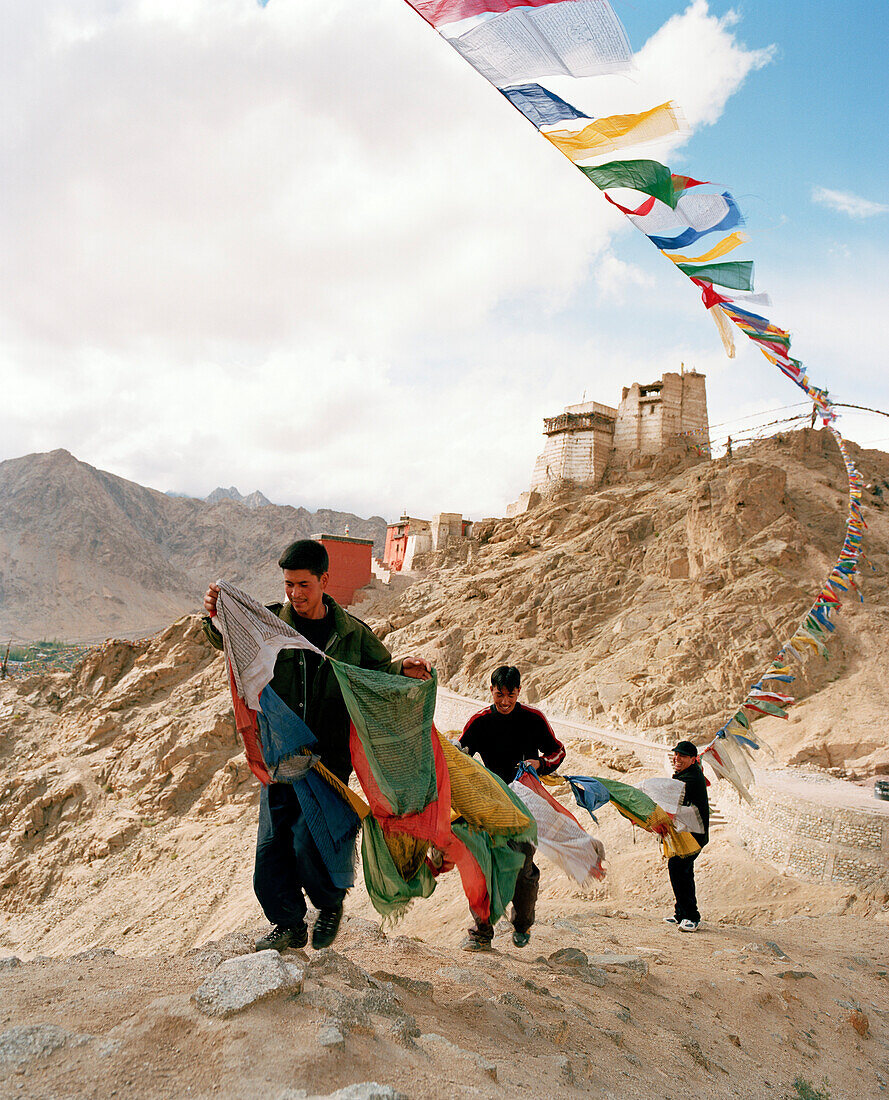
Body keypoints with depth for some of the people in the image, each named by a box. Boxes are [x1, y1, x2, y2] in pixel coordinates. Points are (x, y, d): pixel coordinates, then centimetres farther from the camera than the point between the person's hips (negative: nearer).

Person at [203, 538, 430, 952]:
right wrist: (215, 615, -29)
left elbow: (380, 671, 14)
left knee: (309, 845, -12)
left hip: (328, 759, -2)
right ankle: (289, 925, 27)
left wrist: (405, 668, -8)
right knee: (271, 846, 3)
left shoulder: (353, 634, 1)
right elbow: (226, 638, -6)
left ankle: (331, 903, 21)